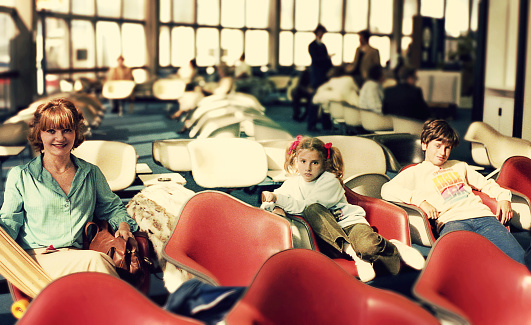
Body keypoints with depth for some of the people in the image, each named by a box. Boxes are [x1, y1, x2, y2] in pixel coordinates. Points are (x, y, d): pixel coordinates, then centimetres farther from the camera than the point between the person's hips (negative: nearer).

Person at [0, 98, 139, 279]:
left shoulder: (91, 173, 18)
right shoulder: (20, 176, 9)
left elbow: (111, 208, 28)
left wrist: (123, 225, 6)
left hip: (78, 256, 3)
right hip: (36, 257, -2)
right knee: (94, 259, -34)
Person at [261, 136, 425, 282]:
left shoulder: (330, 181, -2)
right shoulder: (291, 184, 13)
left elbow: (305, 206, -14)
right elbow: (265, 205, 11)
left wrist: (278, 198, -18)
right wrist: (277, 207, -12)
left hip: (349, 222, -2)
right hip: (327, 237, 2)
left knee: (367, 246, -37)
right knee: (312, 210, -30)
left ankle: (393, 248, -2)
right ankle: (348, 249, -30)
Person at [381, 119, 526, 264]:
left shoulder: (459, 166, 37)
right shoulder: (415, 172, 18)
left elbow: (486, 184, 41)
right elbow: (387, 190, 1)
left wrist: (503, 197, 18)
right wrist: (420, 200, -12)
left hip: (482, 216, 5)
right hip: (451, 221, -5)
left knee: (517, 256, -27)